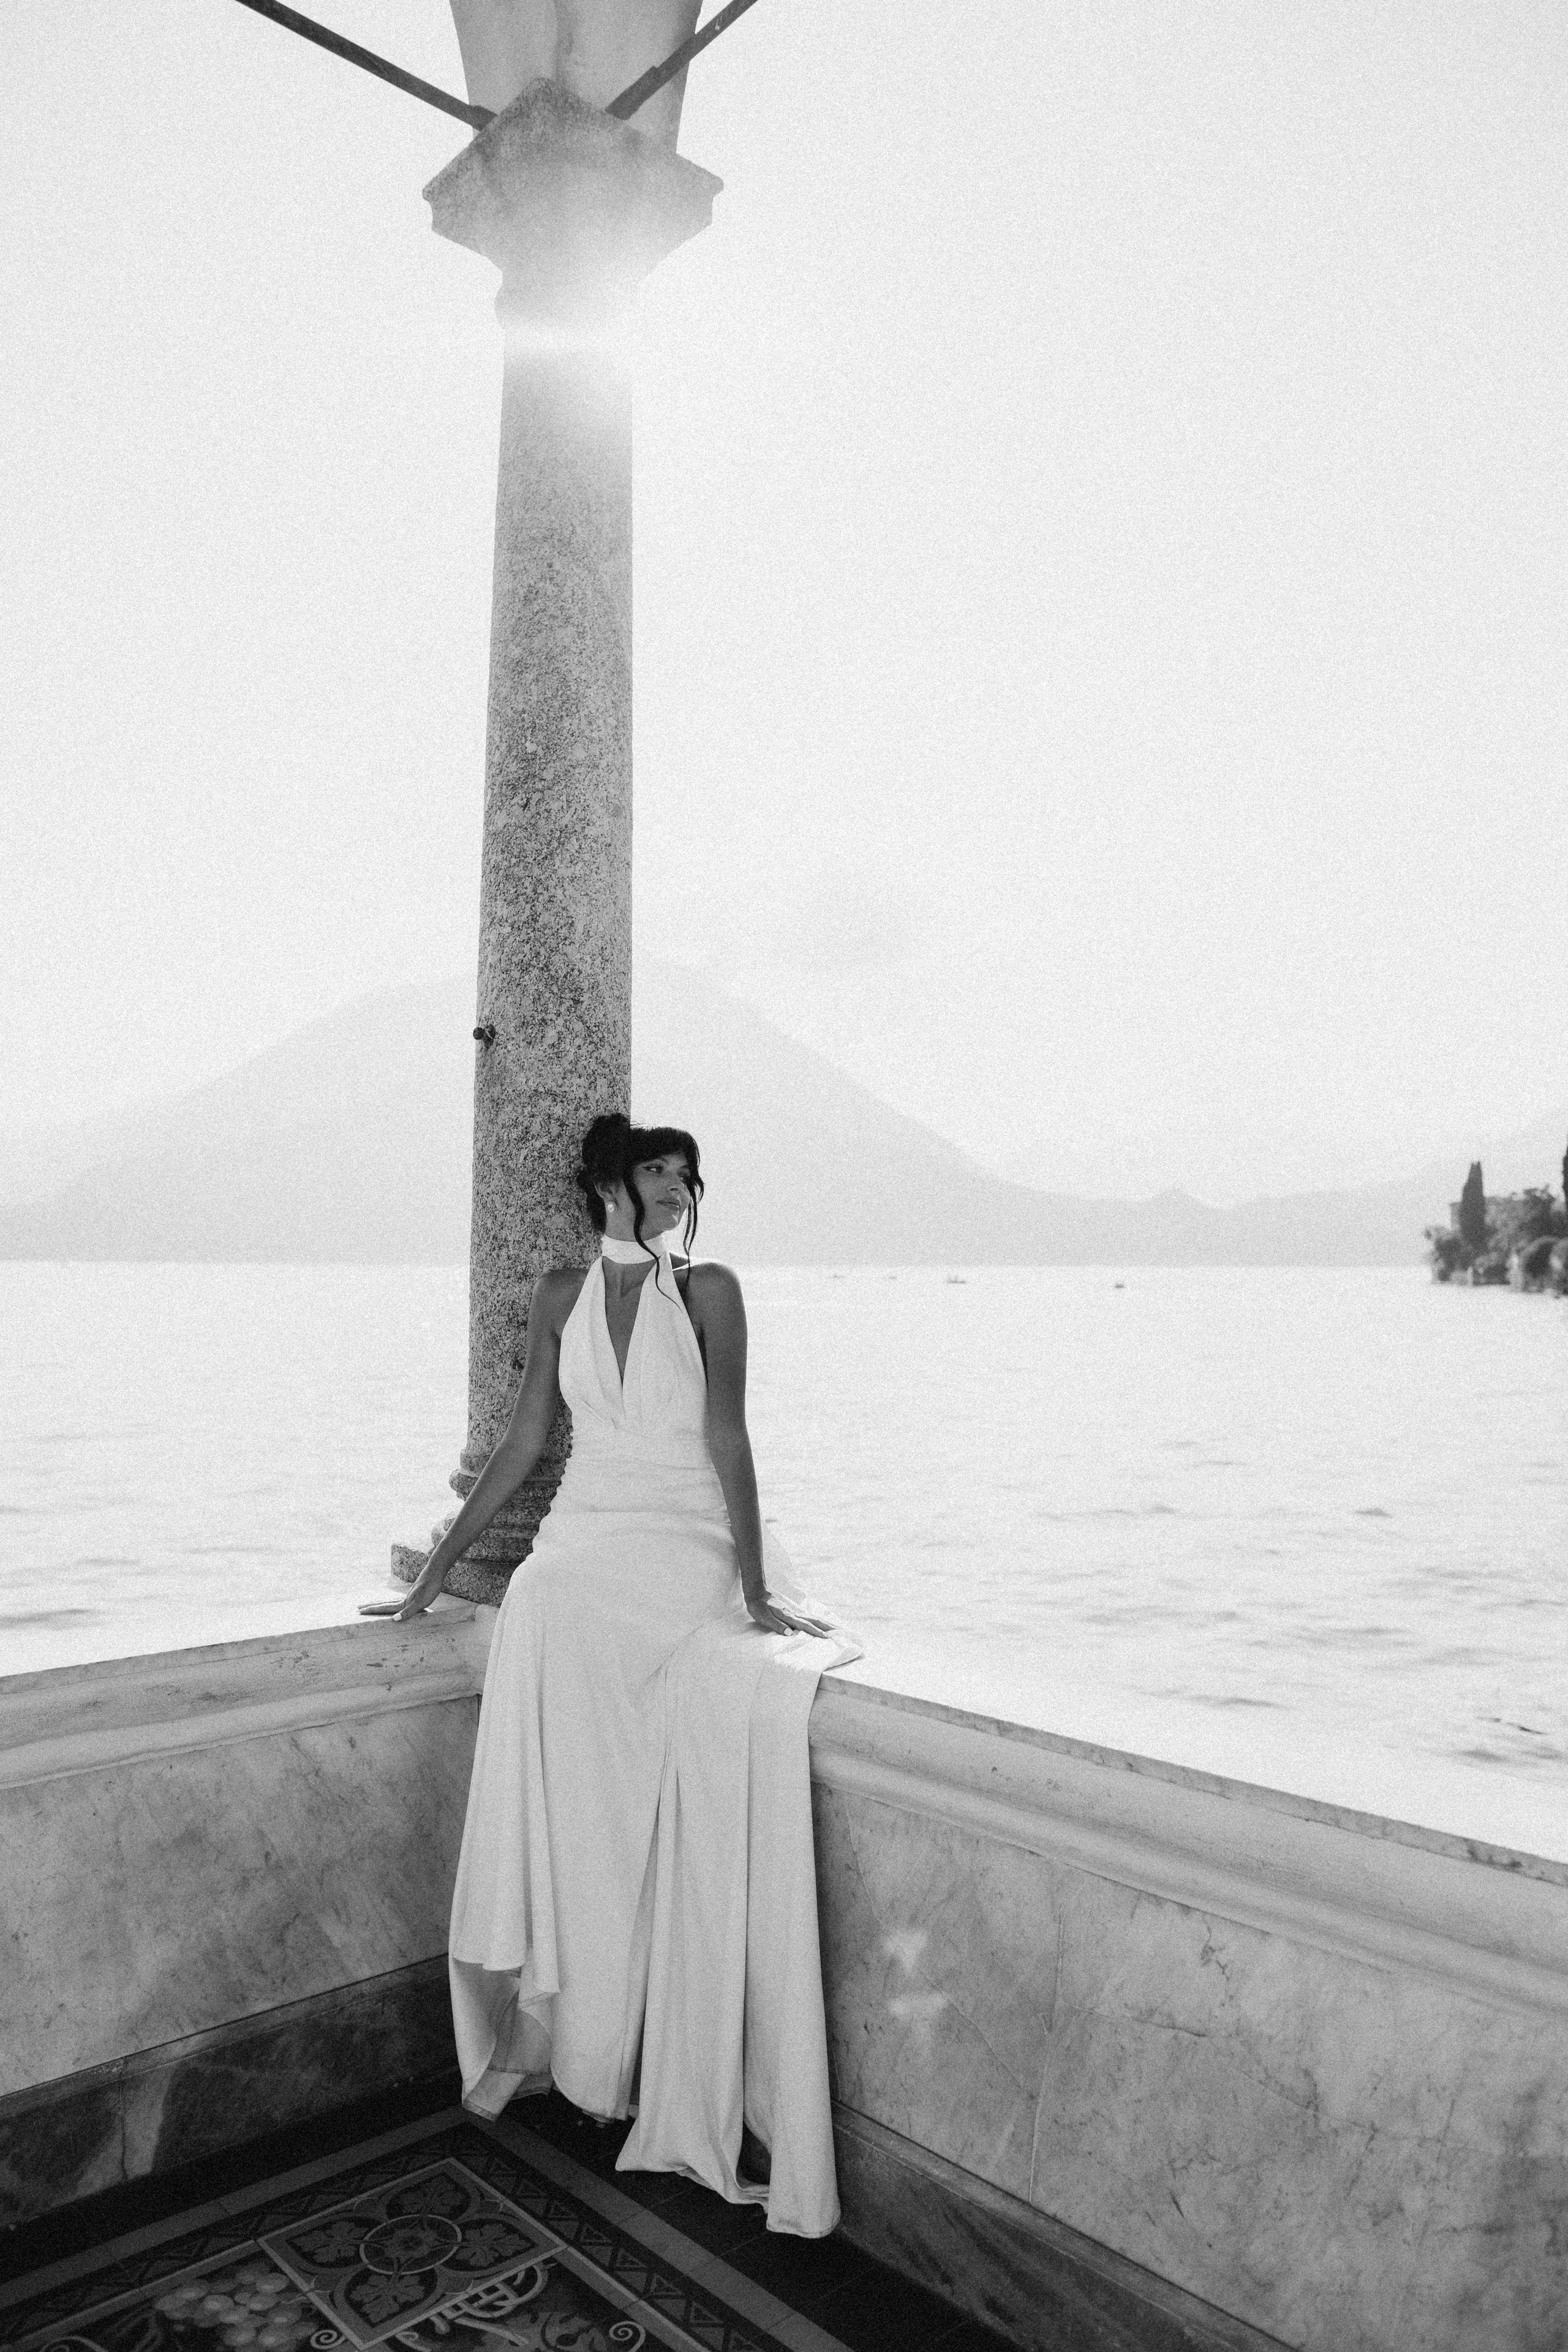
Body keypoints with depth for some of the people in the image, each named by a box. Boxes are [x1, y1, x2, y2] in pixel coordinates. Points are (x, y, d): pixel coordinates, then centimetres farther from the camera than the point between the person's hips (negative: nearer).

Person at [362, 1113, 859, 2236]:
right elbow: (524, 1444, 12)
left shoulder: (709, 1289, 1)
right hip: (585, 1542, 3)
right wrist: (437, 1571, 10)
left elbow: (726, 1439, -6)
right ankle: (531, 2017, -12)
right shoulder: (562, 1293, 10)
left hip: (690, 1551, -2)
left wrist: (755, 1589, -14)